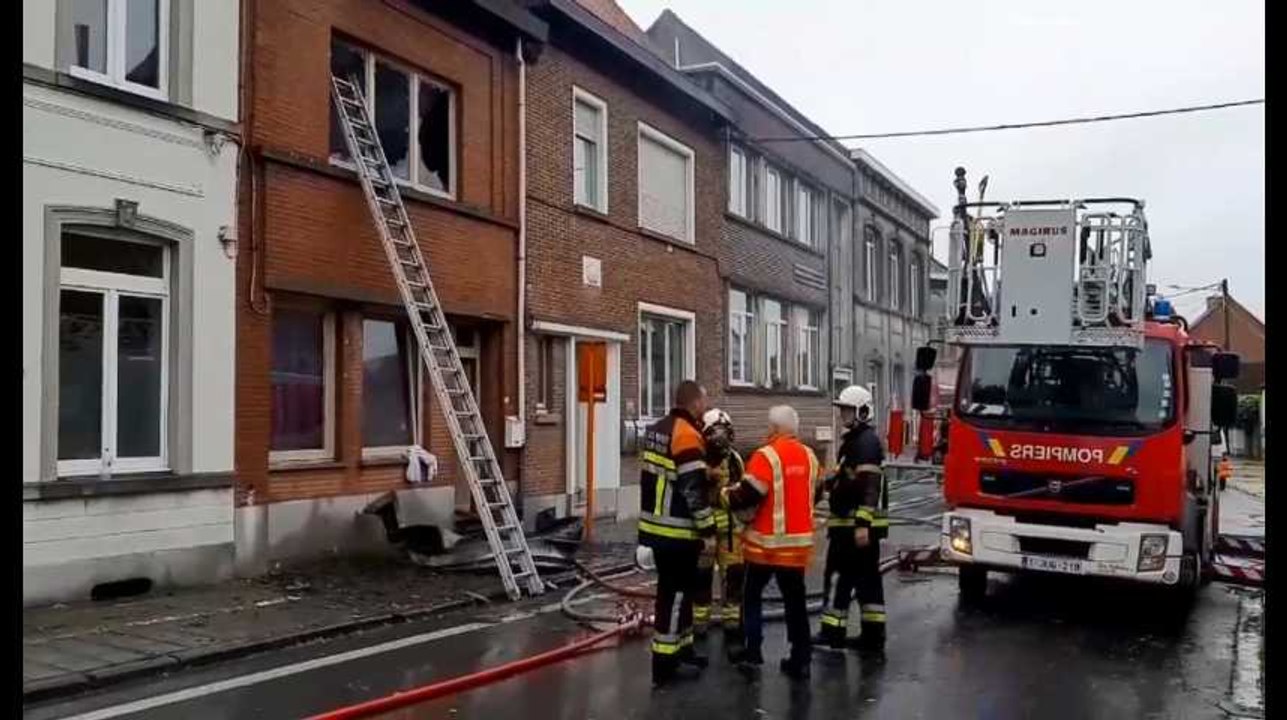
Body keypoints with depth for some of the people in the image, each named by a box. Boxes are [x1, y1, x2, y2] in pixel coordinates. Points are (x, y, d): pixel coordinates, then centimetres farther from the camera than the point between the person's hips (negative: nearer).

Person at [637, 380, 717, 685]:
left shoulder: (656, 429, 11)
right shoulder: (687, 435, -18)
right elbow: (693, 489, -21)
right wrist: (708, 530, -16)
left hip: (656, 527, 9)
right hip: (677, 532, -9)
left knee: (677, 588, 19)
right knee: (675, 593, -1)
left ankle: (681, 648, 31)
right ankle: (664, 662, 3)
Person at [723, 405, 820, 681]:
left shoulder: (766, 456, -16)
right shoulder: (809, 456, 6)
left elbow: (747, 495, -17)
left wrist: (727, 495, 1)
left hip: (768, 541, -5)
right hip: (798, 541, 5)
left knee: (752, 594, 13)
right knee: (795, 600, 10)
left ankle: (752, 651, 13)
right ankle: (800, 660, 11)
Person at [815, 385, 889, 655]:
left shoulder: (866, 442, -16)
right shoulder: (855, 440, 17)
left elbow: (869, 487, -24)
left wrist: (862, 525, -28)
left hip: (854, 524, -10)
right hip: (861, 524, 10)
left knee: (840, 577, -3)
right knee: (867, 578, 11)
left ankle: (833, 633, 3)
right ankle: (873, 635, 16)